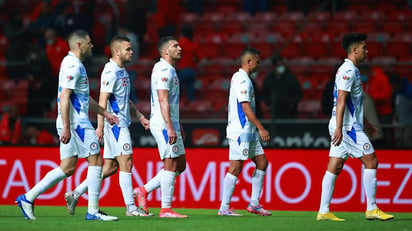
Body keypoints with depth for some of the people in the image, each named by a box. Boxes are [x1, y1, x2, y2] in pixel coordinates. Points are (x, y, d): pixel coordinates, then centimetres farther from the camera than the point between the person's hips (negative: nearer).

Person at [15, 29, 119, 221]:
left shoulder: (74, 64, 20)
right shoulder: (73, 65, -13)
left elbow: (84, 97, 30)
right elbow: (64, 97, -21)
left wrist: (105, 113, 31)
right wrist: (66, 127, -25)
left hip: (72, 124, 10)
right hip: (76, 122, -10)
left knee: (67, 168, 8)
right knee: (96, 161, -5)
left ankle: (28, 198, 7)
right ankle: (93, 211, -3)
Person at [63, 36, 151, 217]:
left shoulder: (122, 72, 18)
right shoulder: (110, 72, -13)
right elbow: (102, 101, -19)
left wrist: (140, 117, 25)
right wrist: (100, 127, -24)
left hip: (121, 123, 10)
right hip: (115, 124, -10)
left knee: (110, 167, 9)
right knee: (126, 163, -10)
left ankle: (75, 194, 13)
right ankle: (131, 208, -8)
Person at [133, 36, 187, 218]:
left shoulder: (170, 70, 20)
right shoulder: (164, 70, -13)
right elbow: (163, 101, -21)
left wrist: (178, 126, 25)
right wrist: (170, 127, -26)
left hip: (170, 124, 10)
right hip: (163, 124, -10)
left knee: (180, 165, 10)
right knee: (171, 164, -8)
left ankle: (144, 190, 12)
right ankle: (166, 209, -6)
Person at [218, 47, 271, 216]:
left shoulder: (239, 78, 18)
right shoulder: (243, 80, -14)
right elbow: (246, 107, -20)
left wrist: (257, 128, 23)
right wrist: (261, 128, -19)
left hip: (247, 131, 11)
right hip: (240, 131, -11)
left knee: (262, 163, 9)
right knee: (236, 168, -7)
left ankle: (254, 203, 11)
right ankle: (224, 207, -3)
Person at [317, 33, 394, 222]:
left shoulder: (350, 70, 18)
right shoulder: (348, 71, -14)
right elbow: (341, 100, -21)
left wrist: (365, 123, 33)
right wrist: (339, 128, -26)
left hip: (346, 127, 10)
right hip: (347, 127, -10)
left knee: (334, 168, 5)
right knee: (371, 161, -5)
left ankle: (323, 211, 3)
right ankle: (371, 209, -2)